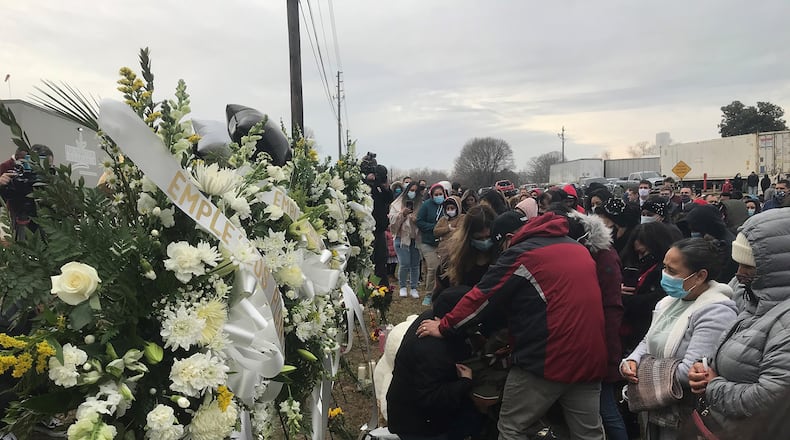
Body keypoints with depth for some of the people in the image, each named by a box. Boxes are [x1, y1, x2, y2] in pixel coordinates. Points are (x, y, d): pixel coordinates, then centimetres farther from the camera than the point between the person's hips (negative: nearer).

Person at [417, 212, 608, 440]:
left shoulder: (521, 253, -6)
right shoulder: (579, 248, 16)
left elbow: (482, 297, -6)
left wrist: (444, 327, 4)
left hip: (546, 358, -7)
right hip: (590, 359, 7)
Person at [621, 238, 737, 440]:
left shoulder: (715, 312, -23)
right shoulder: (669, 301, 6)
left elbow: (689, 372, -30)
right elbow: (648, 342, 13)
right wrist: (632, 361, -8)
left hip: (686, 423, -8)